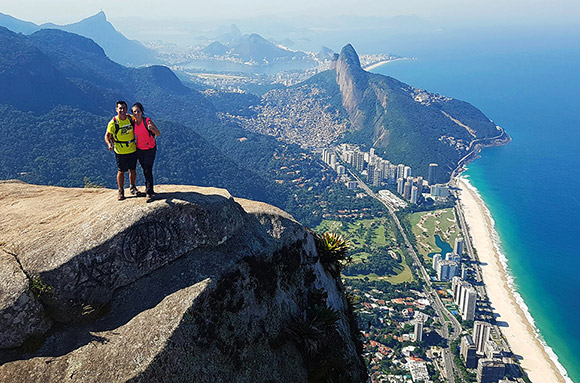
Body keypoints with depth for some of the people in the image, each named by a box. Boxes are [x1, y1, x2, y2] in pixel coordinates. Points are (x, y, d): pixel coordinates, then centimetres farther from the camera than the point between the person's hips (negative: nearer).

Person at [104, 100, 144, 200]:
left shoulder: (131, 119, -3)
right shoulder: (113, 122, -12)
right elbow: (107, 136, -5)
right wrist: (109, 144, -23)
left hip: (132, 150, 3)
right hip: (120, 151, -3)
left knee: (133, 170, 13)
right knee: (121, 171, 5)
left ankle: (132, 188, 31)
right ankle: (121, 191, 18)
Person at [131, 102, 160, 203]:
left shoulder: (147, 121, -18)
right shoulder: (133, 122, -4)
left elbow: (159, 134, -22)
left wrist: (152, 128, -43)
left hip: (150, 149, -5)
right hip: (139, 149, 5)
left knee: (148, 170, -10)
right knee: (144, 170, 14)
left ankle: (149, 193, -7)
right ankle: (148, 188, 29)